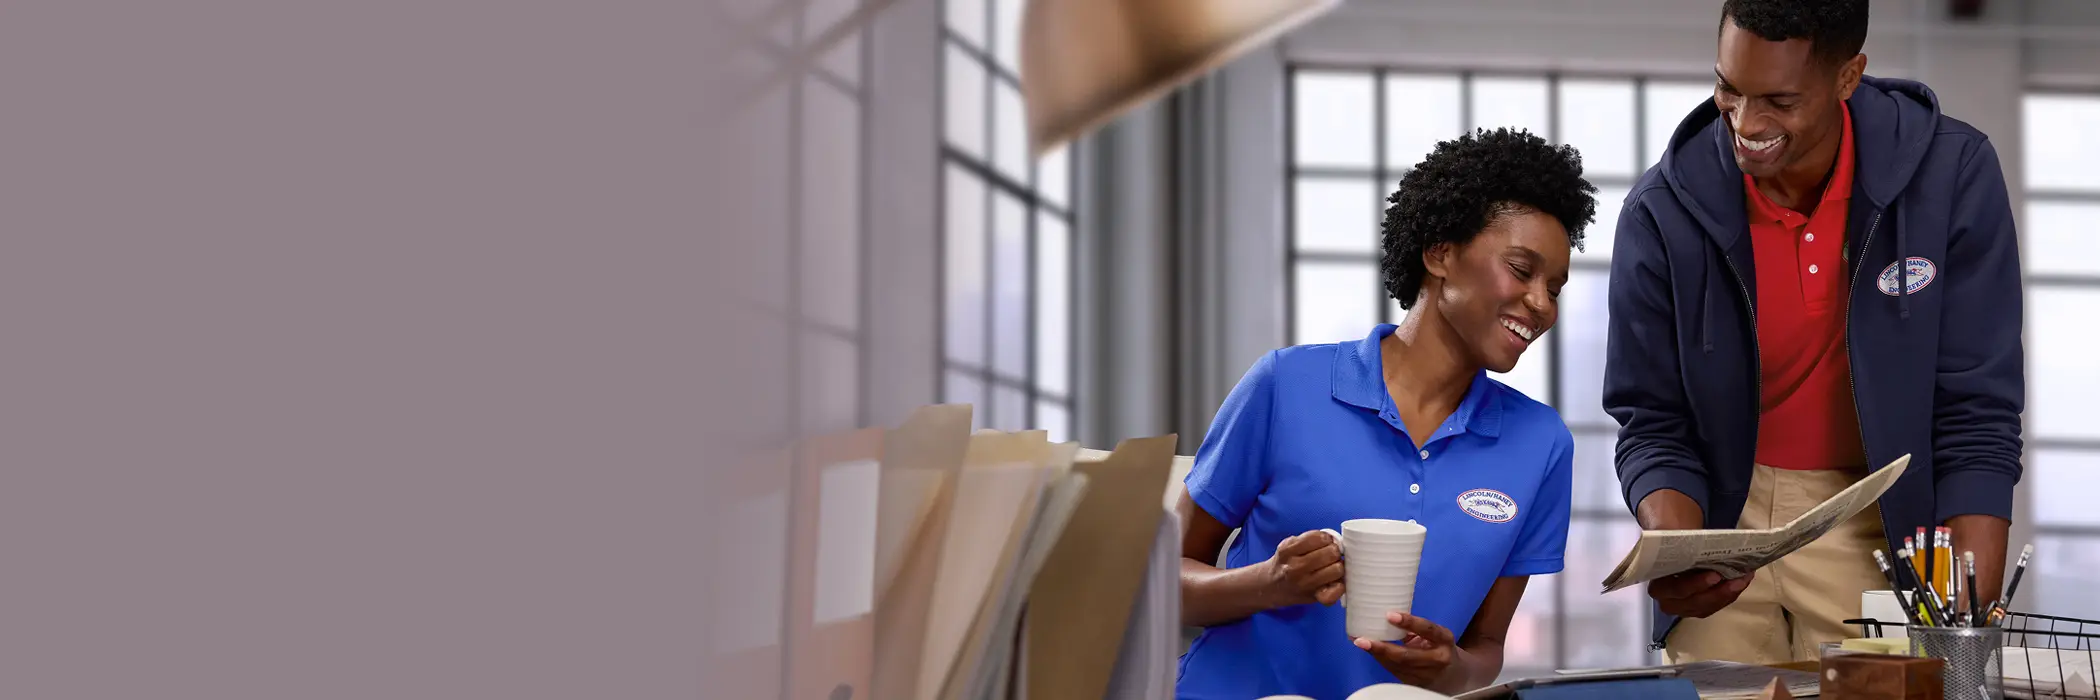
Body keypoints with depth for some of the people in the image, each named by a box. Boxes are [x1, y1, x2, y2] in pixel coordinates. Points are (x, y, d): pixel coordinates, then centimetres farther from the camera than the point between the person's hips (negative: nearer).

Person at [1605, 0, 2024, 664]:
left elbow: (1975, 419, -14)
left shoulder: (1952, 172, -14)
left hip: (1886, 522, -1)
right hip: (1727, 515, 1)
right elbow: (1652, 427, -5)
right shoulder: (1661, 212, -12)